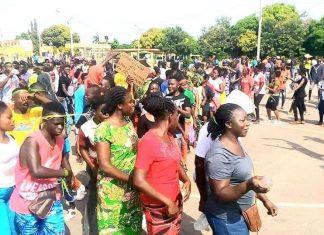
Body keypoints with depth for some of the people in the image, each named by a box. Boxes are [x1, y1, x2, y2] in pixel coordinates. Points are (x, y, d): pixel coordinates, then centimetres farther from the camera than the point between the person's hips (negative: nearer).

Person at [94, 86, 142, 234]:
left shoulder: (128, 122, 3)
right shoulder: (104, 129, -19)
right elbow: (104, 165, -21)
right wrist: (130, 178, -23)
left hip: (132, 188, 7)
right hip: (114, 190, -6)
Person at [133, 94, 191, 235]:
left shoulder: (169, 137, 4)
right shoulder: (148, 141, -22)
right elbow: (139, 181, -26)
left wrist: (186, 180, -2)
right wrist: (167, 202, -22)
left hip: (176, 200, 8)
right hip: (158, 206, -8)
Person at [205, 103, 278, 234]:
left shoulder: (235, 142, 1)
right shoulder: (219, 155, -27)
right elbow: (220, 194, -26)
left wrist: (264, 200, 13)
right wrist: (248, 186, -38)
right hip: (227, 218, -8)